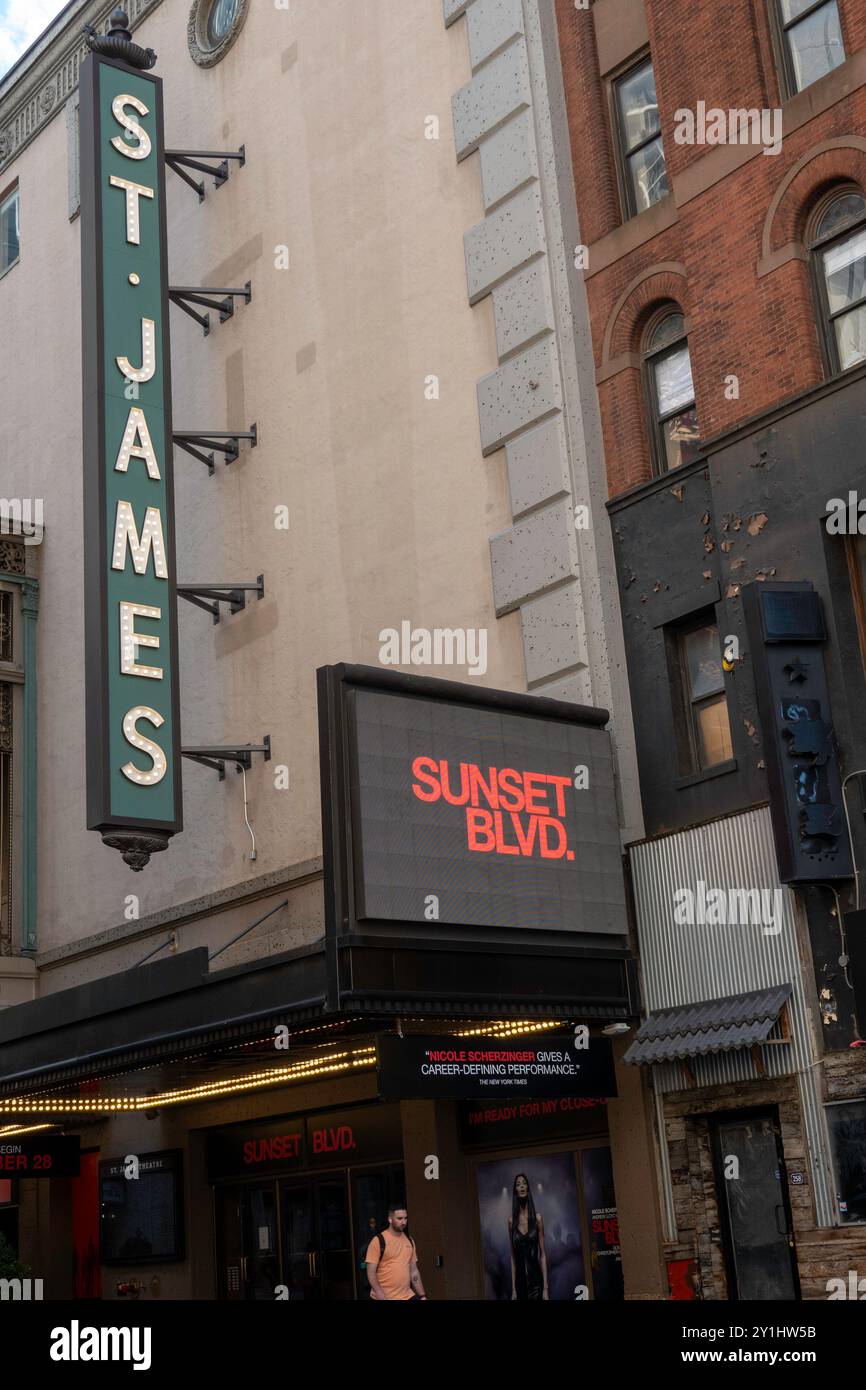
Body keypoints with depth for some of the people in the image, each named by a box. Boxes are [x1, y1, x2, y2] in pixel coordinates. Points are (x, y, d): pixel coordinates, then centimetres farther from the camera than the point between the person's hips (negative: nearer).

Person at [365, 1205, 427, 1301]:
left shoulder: (409, 1241, 11)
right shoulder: (379, 1241, -8)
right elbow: (371, 1272, -11)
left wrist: (422, 1295, 10)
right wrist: (381, 1296, -21)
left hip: (407, 1296, 6)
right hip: (384, 1297, -5)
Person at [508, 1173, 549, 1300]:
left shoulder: (537, 1217, -1)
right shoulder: (511, 1220, 5)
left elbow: (543, 1254, -2)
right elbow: (513, 1256, 7)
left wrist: (545, 1287, -8)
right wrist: (513, 1288, 4)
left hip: (536, 1279, -3)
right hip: (520, 1280, 3)